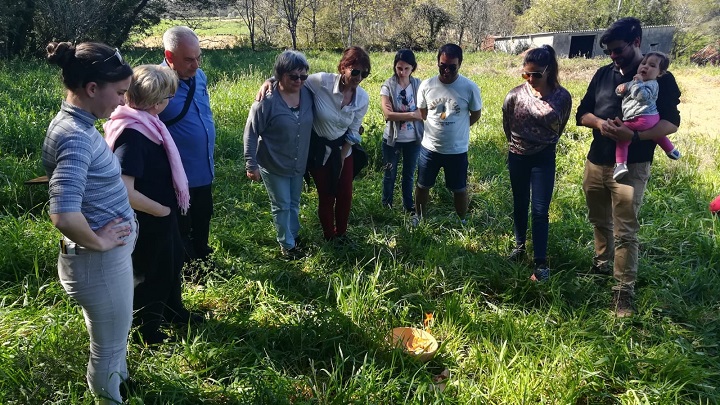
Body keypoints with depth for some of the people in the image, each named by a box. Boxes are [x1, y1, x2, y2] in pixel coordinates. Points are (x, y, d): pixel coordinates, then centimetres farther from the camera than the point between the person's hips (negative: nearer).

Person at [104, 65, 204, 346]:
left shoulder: (145, 122, -1)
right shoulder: (132, 135, -30)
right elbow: (124, 191, -35)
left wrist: (167, 207, 10)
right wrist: (162, 210, -21)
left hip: (161, 215, 9)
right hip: (149, 221, -9)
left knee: (173, 262, 27)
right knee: (151, 275, 11)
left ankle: (173, 311, 51)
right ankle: (149, 333, 35)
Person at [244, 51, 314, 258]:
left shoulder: (307, 94, -6)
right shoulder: (267, 101, -21)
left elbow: (311, 125, 9)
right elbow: (250, 134, -14)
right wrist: (251, 164, -14)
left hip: (298, 164, 5)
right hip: (274, 165, -5)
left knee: (294, 203, 21)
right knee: (282, 206, 9)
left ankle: (294, 235, 42)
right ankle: (286, 244, 27)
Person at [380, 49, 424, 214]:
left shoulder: (419, 84, -4)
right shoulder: (388, 86, -11)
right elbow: (388, 114, -20)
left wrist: (397, 113, -20)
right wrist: (412, 114, -21)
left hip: (413, 139, 2)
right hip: (392, 139, -2)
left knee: (409, 174, 18)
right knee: (389, 174, 15)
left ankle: (408, 205, 36)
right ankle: (386, 205, 33)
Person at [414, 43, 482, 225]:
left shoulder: (470, 88, -14)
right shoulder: (426, 85, -8)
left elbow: (475, 115, 1)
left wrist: (455, 128, 7)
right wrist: (438, 127, 7)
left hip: (457, 150, -2)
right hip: (430, 147, 2)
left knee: (459, 189, 14)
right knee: (422, 186, 16)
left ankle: (461, 221, 36)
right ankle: (419, 217, 39)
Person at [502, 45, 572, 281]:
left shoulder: (562, 97, -13)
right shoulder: (515, 95, -11)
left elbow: (559, 127, 5)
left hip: (544, 158, -2)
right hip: (517, 156, 2)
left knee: (540, 210, -4)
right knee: (520, 204, 16)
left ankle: (541, 262, 2)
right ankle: (520, 245, 35)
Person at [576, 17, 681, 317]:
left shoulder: (660, 78, -5)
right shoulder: (603, 74, 8)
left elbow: (671, 123, -9)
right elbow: (581, 113, 10)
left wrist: (634, 135, -27)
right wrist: (600, 123, -13)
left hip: (631, 167, -5)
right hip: (596, 162, 5)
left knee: (625, 231, -5)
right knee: (599, 221, 20)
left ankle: (624, 290, 2)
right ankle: (602, 262, 42)